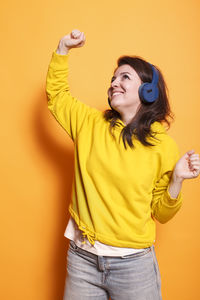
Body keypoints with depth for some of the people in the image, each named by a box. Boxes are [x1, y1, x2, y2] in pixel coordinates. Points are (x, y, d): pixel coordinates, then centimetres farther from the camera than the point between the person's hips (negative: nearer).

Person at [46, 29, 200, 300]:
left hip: (133, 264, -1)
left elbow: (161, 214, 0)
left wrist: (177, 180, -16)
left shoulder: (164, 147, -7)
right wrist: (63, 49, 6)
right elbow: (56, 95, 13)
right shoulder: (89, 123, -2)